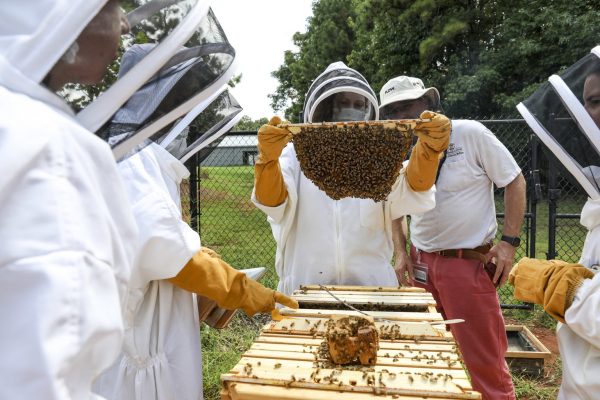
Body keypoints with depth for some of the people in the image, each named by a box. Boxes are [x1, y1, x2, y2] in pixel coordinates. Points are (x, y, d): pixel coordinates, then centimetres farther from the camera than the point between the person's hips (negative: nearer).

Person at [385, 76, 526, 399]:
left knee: (483, 359, 2)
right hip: (421, 263, 5)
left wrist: (509, 242, -9)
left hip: (470, 262, -4)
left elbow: (514, 182, -3)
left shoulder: (469, 134, -9)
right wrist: (401, 253, 6)